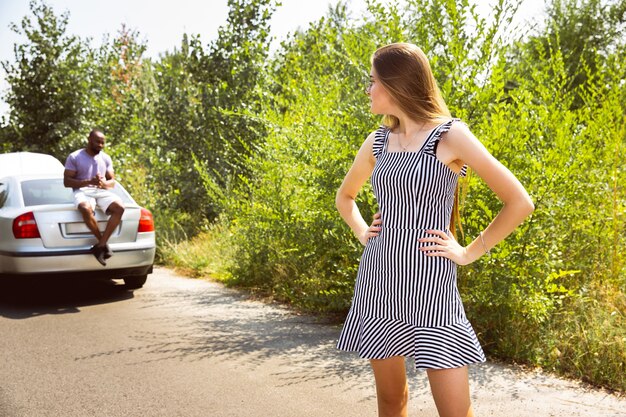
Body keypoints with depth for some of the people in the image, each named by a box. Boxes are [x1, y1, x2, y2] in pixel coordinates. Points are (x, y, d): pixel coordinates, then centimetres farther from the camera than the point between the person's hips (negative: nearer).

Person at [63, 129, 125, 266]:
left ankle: (100, 245, -28)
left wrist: (104, 183, -9)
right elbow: (67, 181, -1)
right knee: (86, 209, -40)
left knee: (119, 207, -29)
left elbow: (112, 181, 17)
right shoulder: (74, 157, 6)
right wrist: (89, 182, -15)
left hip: (102, 191, 4)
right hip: (82, 191, -4)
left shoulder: (106, 158, 19)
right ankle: (103, 242, -22)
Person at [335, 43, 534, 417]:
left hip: (429, 285, -5)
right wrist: (361, 232, 10)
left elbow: (520, 203, -9)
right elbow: (345, 196, 27)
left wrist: (469, 253, -7)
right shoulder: (378, 142, 9)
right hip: (378, 281, 5)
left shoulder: (451, 136, -8)